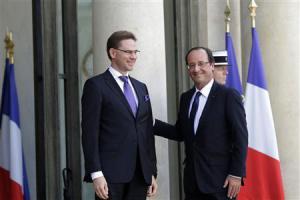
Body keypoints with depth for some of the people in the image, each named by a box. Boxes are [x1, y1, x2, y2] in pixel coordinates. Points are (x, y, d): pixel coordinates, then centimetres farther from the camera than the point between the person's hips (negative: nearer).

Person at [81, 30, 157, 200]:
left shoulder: (141, 88, 18)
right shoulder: (96, 85, -2)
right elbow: (90, 132, -8)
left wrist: (152, 172, 13)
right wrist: (96, 174, -15)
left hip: (140, 174, 6)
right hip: (110, 174, -6)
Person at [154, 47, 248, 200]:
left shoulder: (228, 96, -7)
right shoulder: (185, 98, 12)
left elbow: (240, 138, -10)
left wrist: (236, 174, -14)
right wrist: (152, 124, 4)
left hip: (219, 180, -5)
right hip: (192, 180, 6)